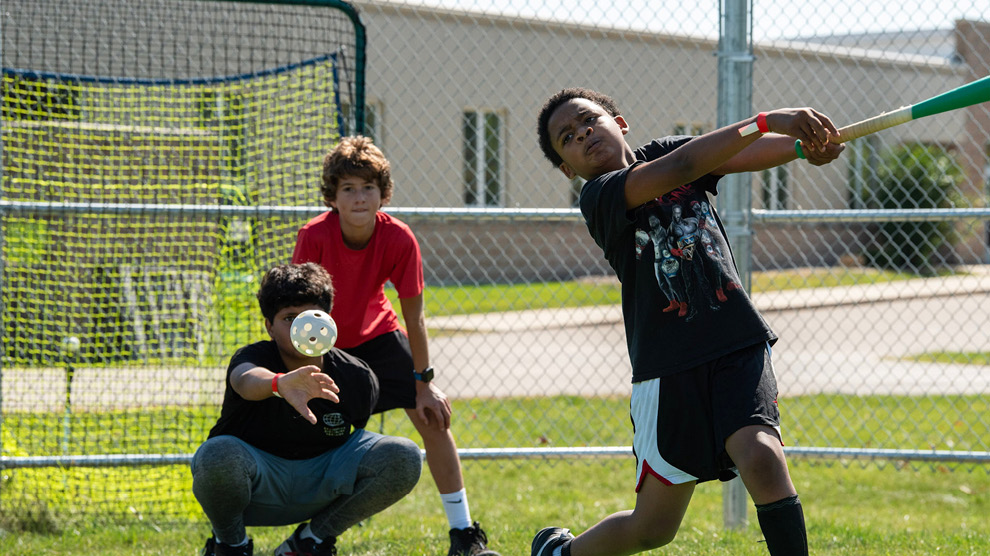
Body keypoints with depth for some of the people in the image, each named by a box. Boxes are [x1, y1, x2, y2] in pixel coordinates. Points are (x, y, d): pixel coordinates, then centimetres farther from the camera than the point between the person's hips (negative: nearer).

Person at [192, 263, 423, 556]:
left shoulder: (358, 378, -10)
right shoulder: (252, 357, -22)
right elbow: (246, 379, -50)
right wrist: (279, 382, -72)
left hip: (322, 482, 3)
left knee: (404, 458, -20)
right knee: (218, 455, -39)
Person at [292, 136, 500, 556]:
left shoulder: (399, 239, -26)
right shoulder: (314, 236, -30)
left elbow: (414, 317, -16)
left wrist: (424, 382, -13)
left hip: (376, 334, 1)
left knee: (433, 417, -9)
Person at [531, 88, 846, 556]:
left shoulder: (664, 150, 11)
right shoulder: (599, 197, -6)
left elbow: (749, 154, -4)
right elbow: (680, 167, -23)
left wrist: (804, 142, -26)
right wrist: (768, 121, -29)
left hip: (738, 346, 2)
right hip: (667, 368, -2)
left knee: (761, 458, -26)